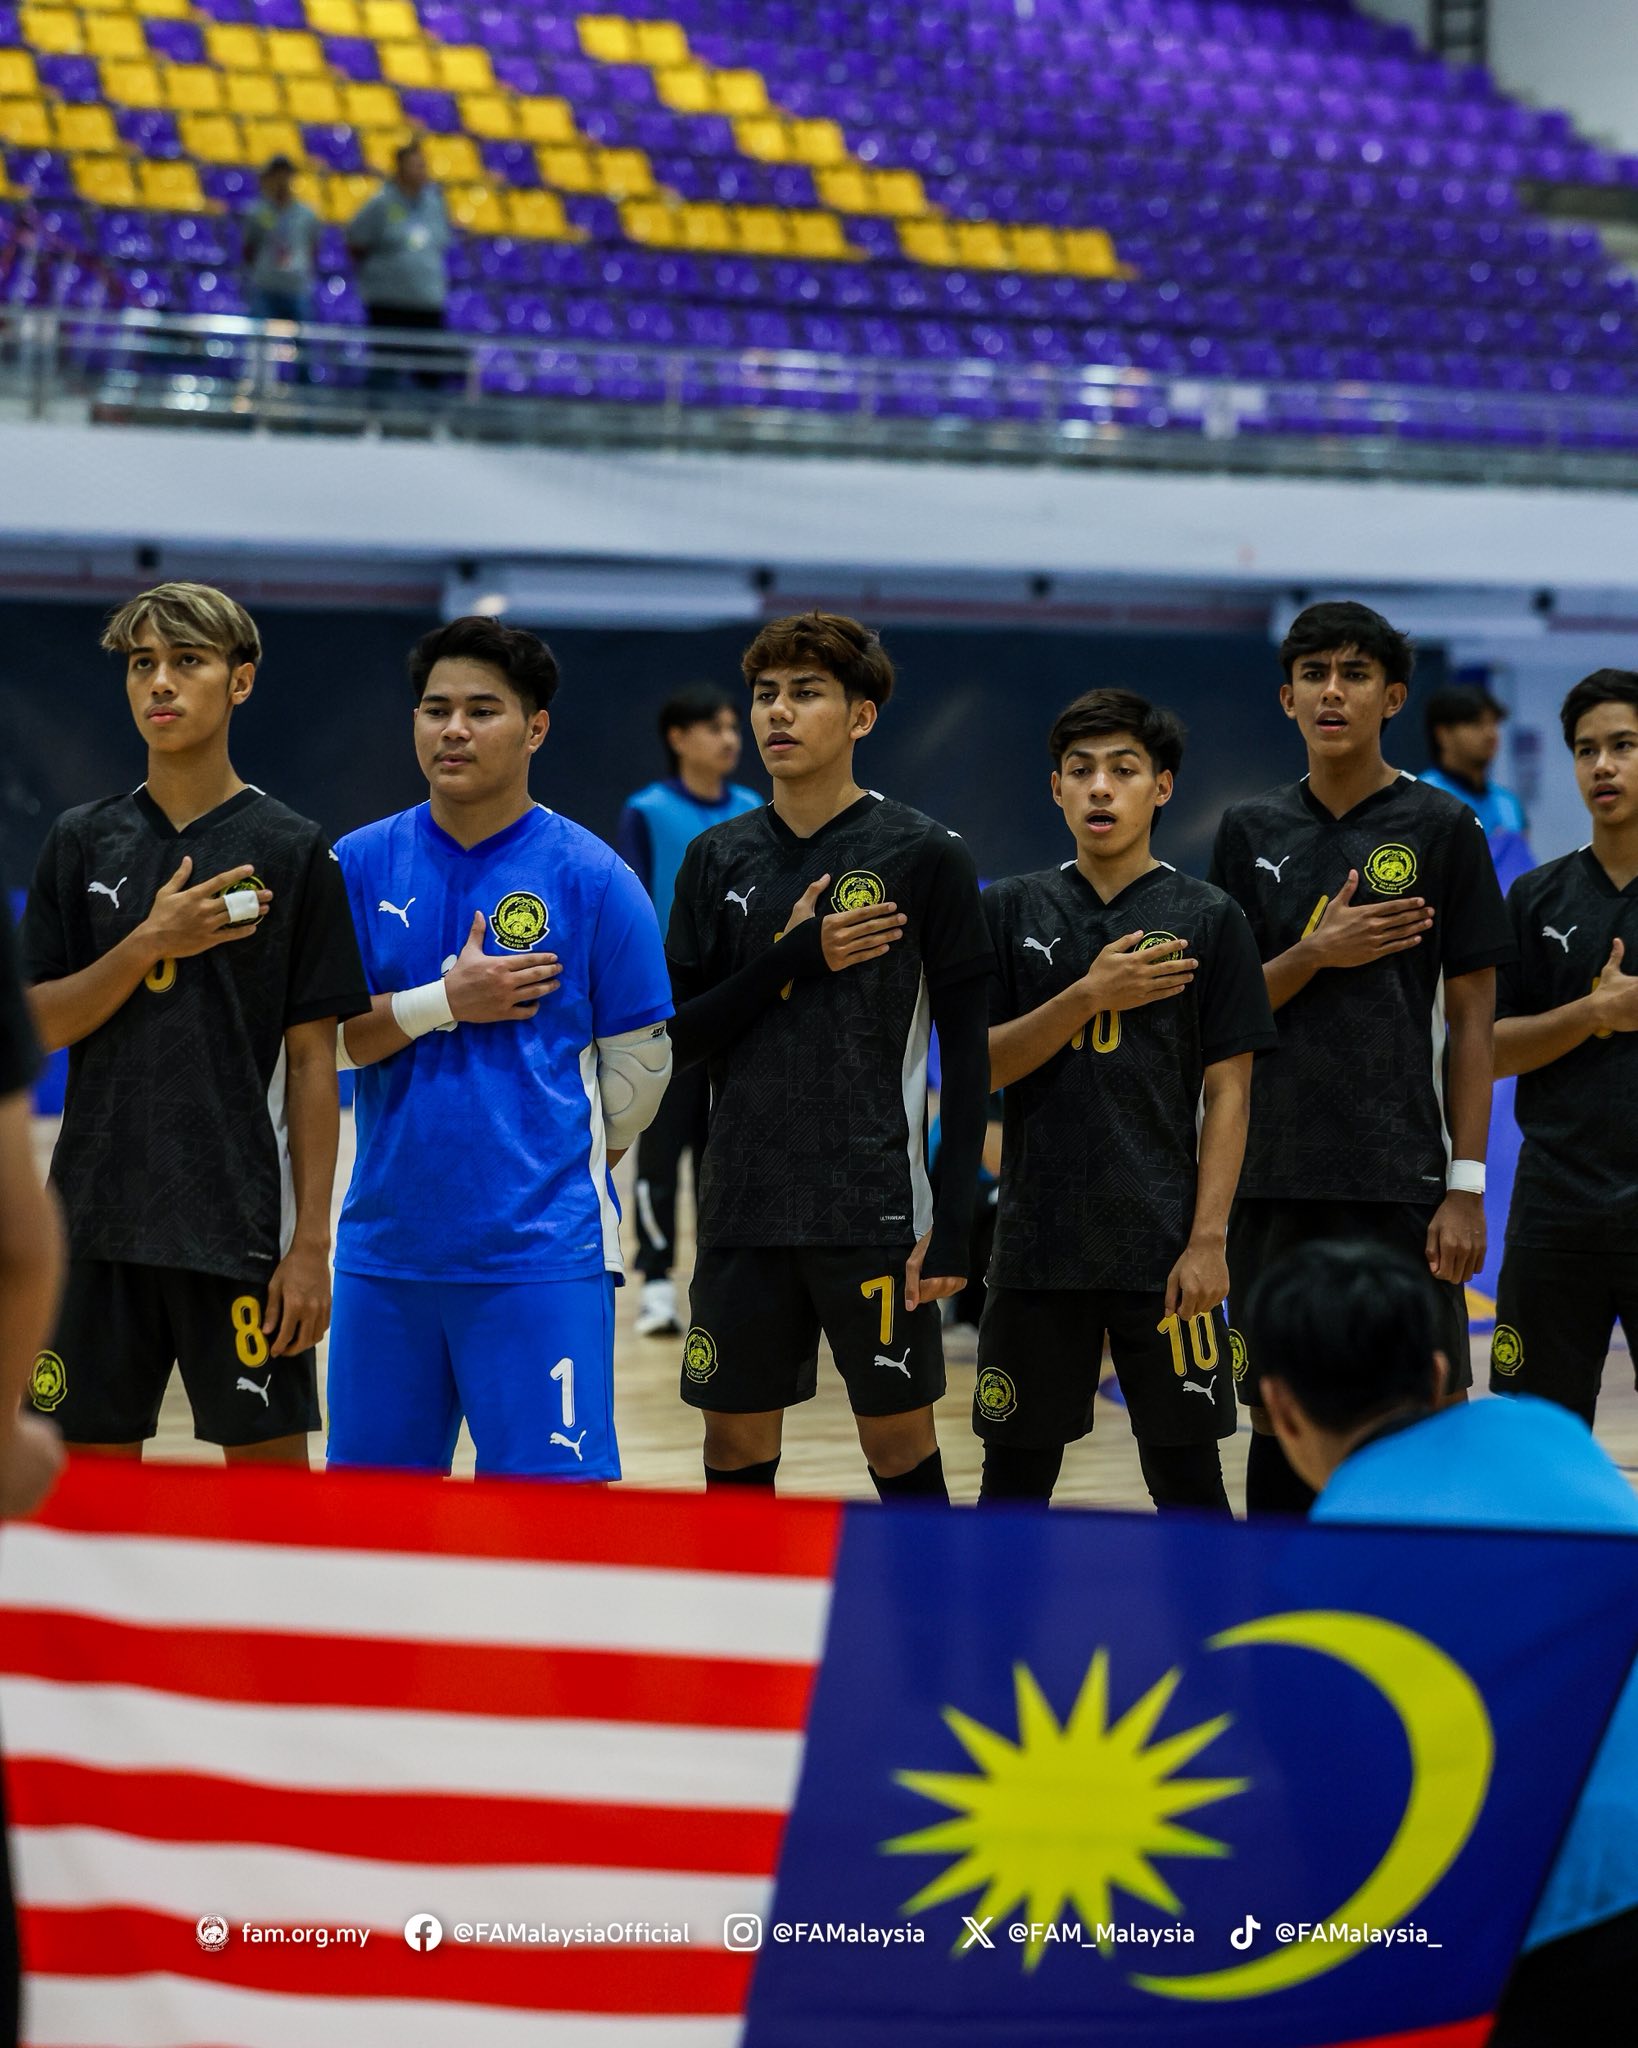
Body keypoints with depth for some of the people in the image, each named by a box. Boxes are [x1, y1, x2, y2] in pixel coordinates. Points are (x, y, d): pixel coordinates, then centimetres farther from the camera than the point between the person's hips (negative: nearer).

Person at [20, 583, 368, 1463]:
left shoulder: (290, 850, -1)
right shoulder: (84, 841, 8)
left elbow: (312, 1059, -2)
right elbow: (38, 1026, 4)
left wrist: (311, 1241, -7)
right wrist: (150, 942, -12)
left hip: (240, 1225, -3)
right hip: (99, 1216, 3)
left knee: (269, 1464, -1)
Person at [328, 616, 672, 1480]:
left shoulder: (591, 878, -2)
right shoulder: (359, 865, 6)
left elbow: (637, 1069, 4)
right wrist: (443, 1002, -12)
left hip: (541, 1260, -3)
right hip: (383, 1248, 4)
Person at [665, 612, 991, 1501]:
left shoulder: (923, 854, -3)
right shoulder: (720, 859, 8)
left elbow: (967, 1053, -4)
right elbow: (679, 1034, 4)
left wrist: (952, 1223, -10)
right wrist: (797, 956, -11)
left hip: (875, 1210, -4)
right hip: (744, 1207, 4)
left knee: (899, 1444, 2)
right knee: (734, 1450, 7)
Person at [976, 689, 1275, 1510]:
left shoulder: (1207, 918, 0)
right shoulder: (1012, 910, 6)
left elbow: (1228, 1094, -1)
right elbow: (977, 1064, -1)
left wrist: (1207, 1241, -9)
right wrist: (1090, 994, -14)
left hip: (1162, 1248, -2)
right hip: (1038, 1245, 2)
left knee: (1185, 1472, 1)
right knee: (1015, 1471, 8)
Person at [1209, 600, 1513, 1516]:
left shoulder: (1442, 828, 1)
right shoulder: (1252, 832, 9)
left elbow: (1472, 1018, -1)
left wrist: (1467, 1186, -7)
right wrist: (1315, 954, -10)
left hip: (1399, 1179, -3)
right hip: (1272, 1177, 3)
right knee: (1280, 1419, 7)